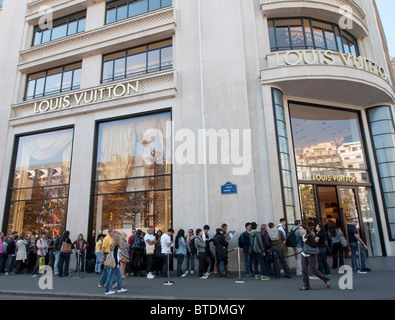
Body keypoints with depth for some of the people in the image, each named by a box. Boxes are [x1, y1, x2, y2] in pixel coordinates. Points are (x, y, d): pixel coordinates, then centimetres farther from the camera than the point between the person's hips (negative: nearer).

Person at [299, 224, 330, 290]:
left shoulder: (310, 236, -17)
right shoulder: (302, 236, 8)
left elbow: (315, 245, -23)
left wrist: (306, 241, -25)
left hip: (311, 255, -7)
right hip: (304, 254, 7)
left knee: (313, 270, -5)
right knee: (304, 270, 2)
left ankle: (326, 280, 18)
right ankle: (306, 286, 11)